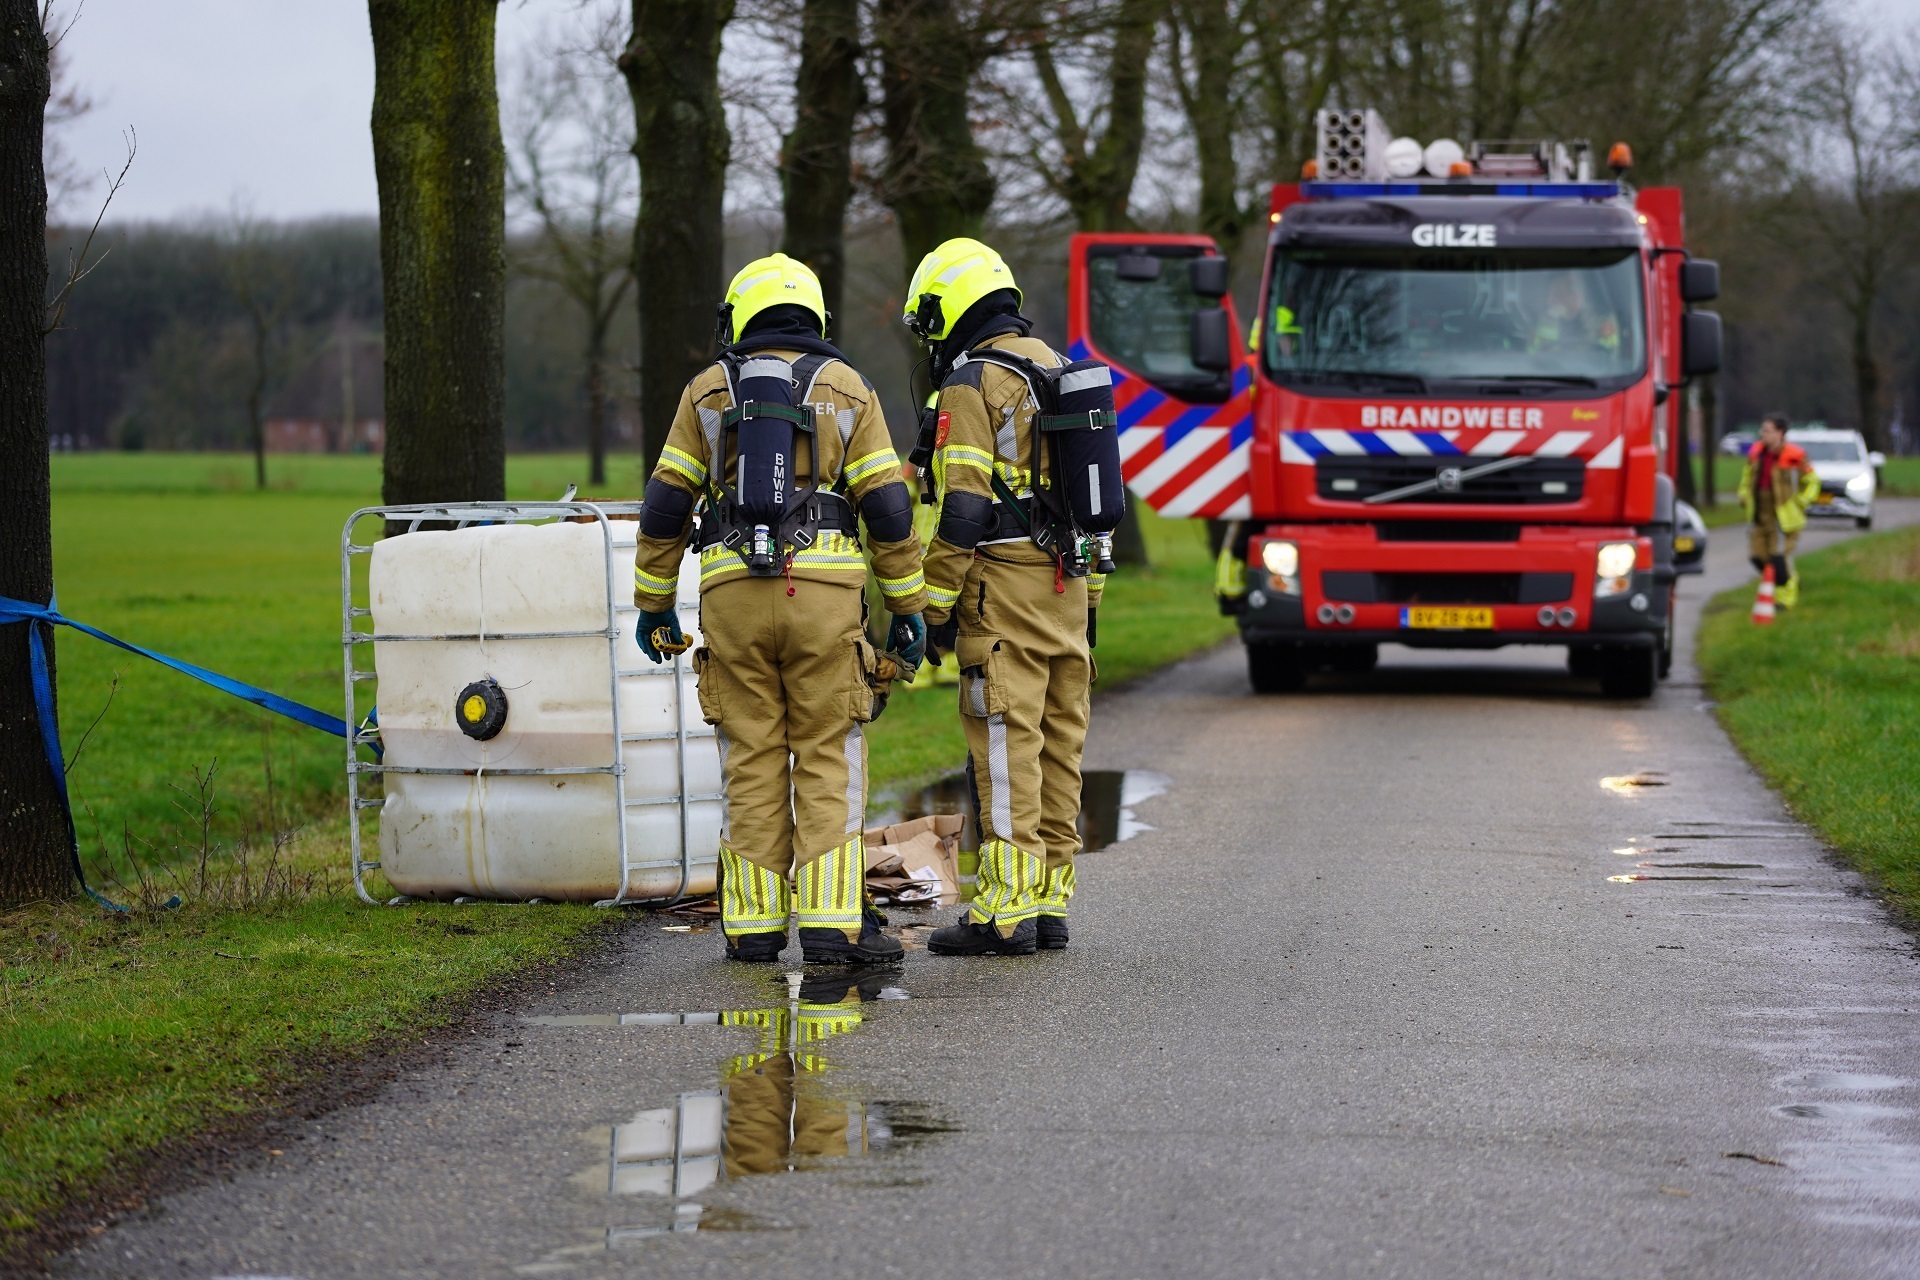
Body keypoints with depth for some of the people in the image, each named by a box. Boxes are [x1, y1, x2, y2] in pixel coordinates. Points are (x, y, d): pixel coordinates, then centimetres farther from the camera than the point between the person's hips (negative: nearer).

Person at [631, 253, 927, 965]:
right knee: (828, 760, 1)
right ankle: (831, 924, -5)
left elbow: (665, 505, 6)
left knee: (753, 761, 7)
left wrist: (654, 603, 14)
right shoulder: (847, 390, 7)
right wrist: (908, 607, 7)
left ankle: (755, 924, 7)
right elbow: (888, 507, 1)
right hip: (824, 592, -1)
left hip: (733, 589, 1)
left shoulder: (709, 392, 9)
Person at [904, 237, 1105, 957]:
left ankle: (1006, 912, -9)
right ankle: (1050, 903, 13)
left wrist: (933, 605, -11)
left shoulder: (971, 382, -10)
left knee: (1006, 749, -8)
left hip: (1002, 586, -8)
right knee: (1057, 745, 10)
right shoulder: (1060, 371, 16)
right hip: (1068, 582, 8)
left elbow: (963, 509, -16)